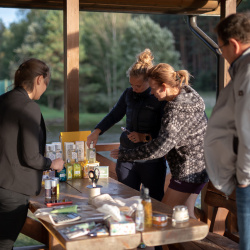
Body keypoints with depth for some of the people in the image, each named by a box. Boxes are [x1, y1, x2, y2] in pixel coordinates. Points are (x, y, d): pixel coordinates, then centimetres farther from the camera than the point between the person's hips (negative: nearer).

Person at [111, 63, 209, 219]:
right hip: (198, 168, 10)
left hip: (189, 170, -10)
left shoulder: (175, 111, -26)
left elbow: (160, 147, -29)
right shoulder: (188, 93, 4)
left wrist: (125, 154, -21)